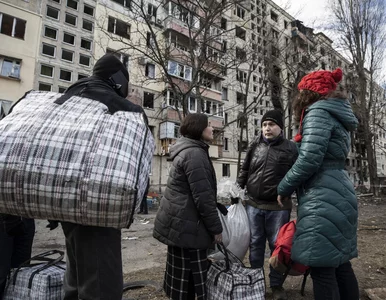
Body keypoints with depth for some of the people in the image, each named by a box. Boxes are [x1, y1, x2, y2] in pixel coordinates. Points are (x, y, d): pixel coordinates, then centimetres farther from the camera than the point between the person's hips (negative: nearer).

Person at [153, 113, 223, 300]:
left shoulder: (187, 150, 15)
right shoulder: (194, 153, -18)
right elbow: (202, 196, -22)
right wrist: (216, 227, -13)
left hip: (180, 222, 10)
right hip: (187, 225, -10)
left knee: (182, 275, 20)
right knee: (192, 275, 3)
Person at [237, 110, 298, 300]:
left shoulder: (291, 148, -2)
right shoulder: (255, 147, 6)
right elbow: (244, 171, 13)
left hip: (278, 207, -3)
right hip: (253, 205, 3)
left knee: (277, 246, 9)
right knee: (255, 244, 13)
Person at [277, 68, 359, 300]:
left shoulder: (319, 112, -9)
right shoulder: (336, 116, 21)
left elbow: (309, 159, -19)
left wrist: (283, 189, -7)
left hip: (324, 201, -10)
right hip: (338, 197, 10)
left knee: (322, 268, -2)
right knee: (340, 264, 17)